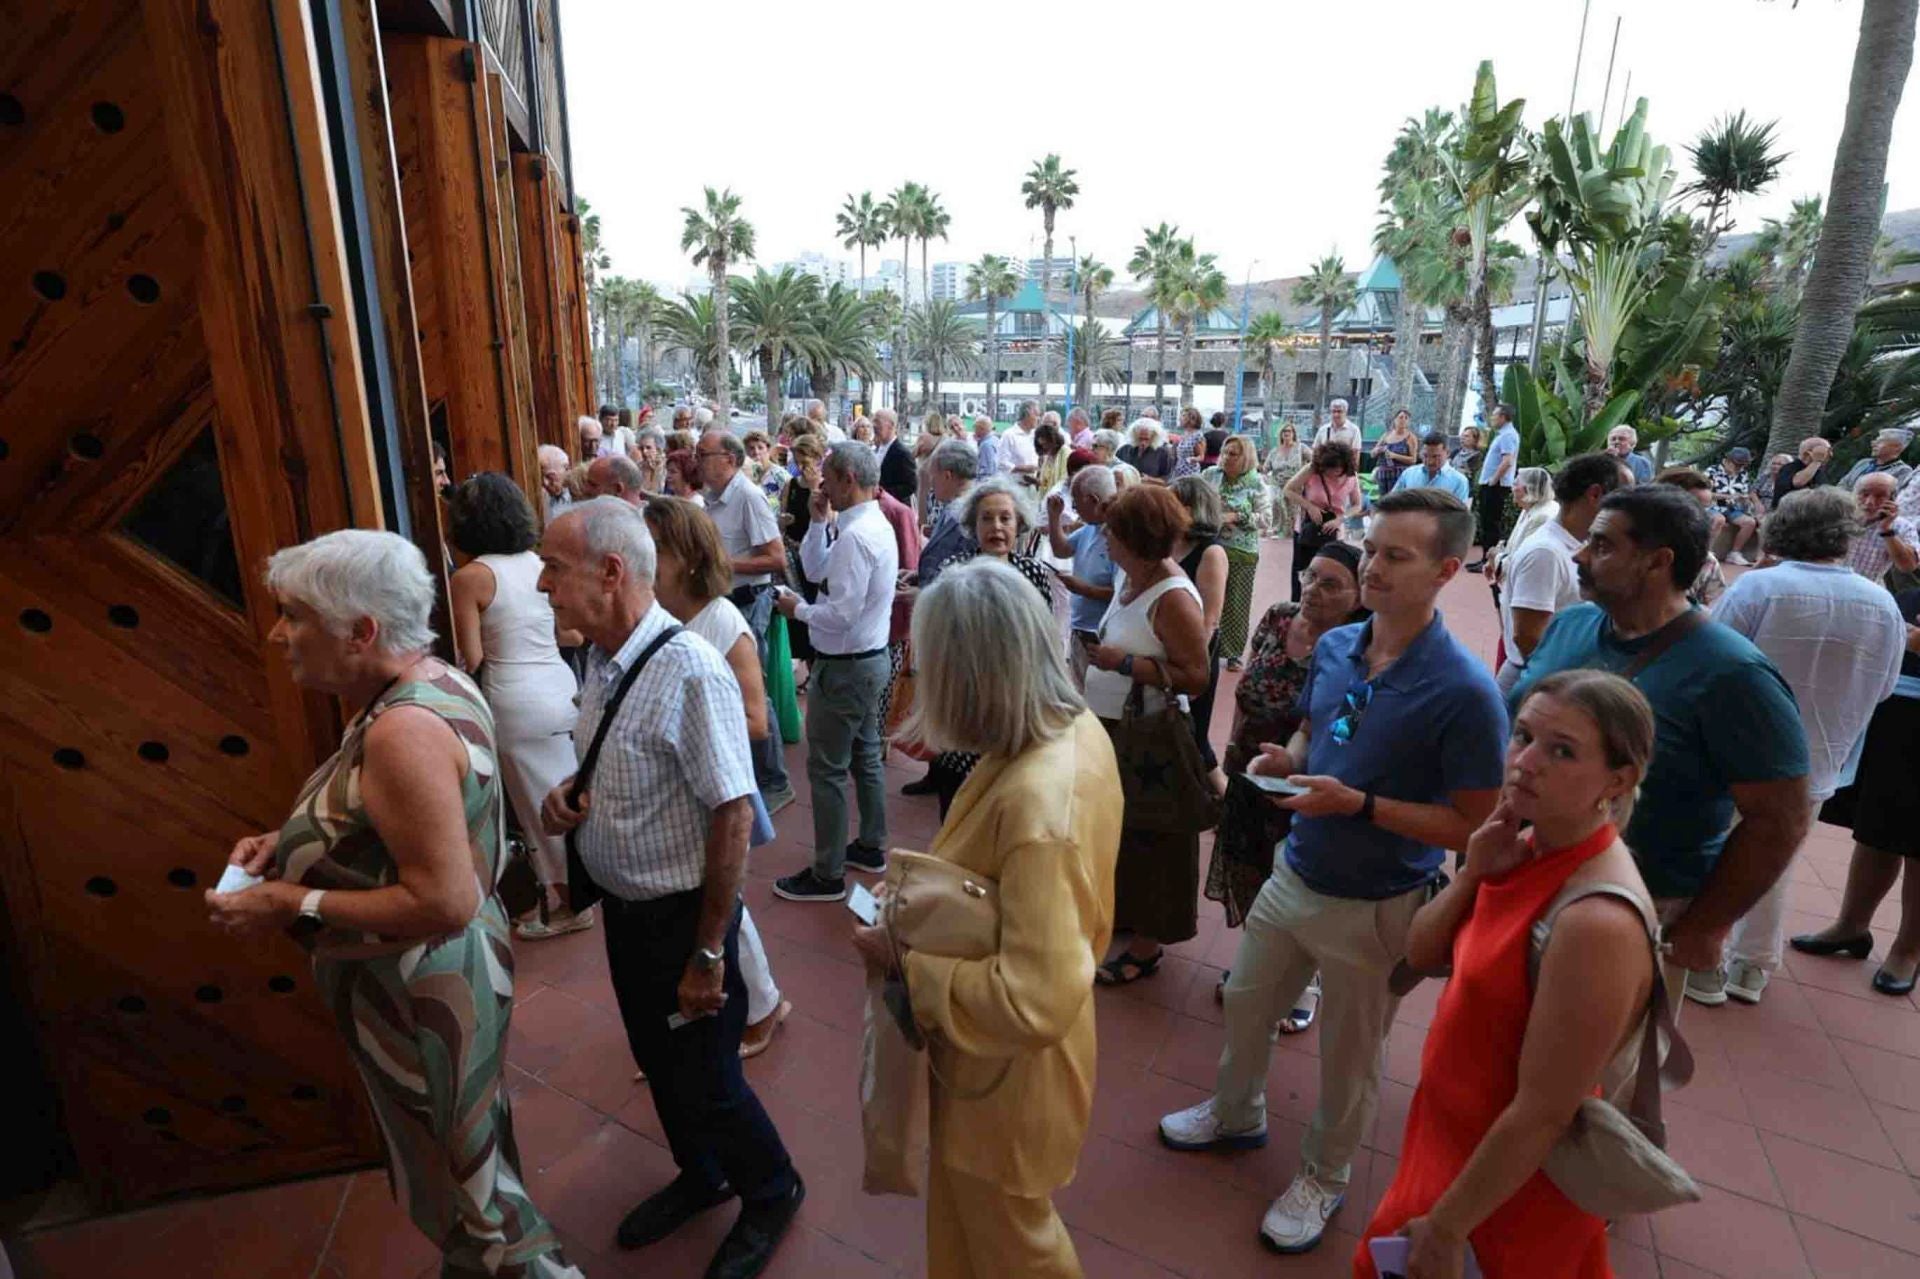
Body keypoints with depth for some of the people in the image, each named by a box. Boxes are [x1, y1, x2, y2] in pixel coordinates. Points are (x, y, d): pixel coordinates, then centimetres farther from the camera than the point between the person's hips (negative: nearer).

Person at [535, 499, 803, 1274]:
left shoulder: (689, 673, -29)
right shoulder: (602, 662, -2)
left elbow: (732, 816, -26)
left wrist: (708, 953, -20)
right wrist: (564, 799, -8)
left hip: (681, 913, -8)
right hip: (623, 905, 8)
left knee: (703, 1079, 11)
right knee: (657, 1061, 25)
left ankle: (771, 1192, 41)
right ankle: (701, 1176, 53)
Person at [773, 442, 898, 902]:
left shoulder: (855, 536, -23)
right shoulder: (874, 523, 9)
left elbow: (841, 615, -27)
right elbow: (816, 570, 14)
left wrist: (798, 609, -11)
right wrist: (820, 522, 3)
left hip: (844, 666, -10)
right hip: (869, 658, 10)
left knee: (827, 770, 0)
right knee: (866, 755, 20)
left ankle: (827, 875, 11)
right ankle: (871, 847, 36)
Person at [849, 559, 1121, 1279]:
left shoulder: (1034, 802, -38)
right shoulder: (1078, 729, -10)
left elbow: (1035, 1002, -37)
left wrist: (905, 962, -25)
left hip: (1008, 1069, -7)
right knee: (969, 1214, 32)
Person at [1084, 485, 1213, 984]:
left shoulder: (1172, 598, -25)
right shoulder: (1127, 574, 2)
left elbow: (1196, 678, -26)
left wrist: (1123, 662, -27)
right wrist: (1102, 650, 3)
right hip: (1111, 727, 9)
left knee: (1146, 837, 7)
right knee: (1117, 829, 23)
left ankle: (1147, 945, 25)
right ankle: (1123, 912, 44)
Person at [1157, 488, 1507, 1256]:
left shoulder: (1464, 691, -25)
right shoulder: (1333, 647, -6)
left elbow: (1475, 827, -20)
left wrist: (1360, 804, -29)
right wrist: (1283, 760, -11)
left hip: (1374, 908, -6)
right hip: (1294, 875, 6)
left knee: (1348, 1056, 18)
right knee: (1245, 1006, 24)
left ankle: (1324, 1177, 46)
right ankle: (1236, 1115, 52)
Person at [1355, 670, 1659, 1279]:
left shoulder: (1598, 923, -33)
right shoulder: (1529, 848, -7)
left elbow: (1541, 1115, -27)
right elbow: (1420, 952, 0)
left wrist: (1445, 1229, -16)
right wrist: (1474, 874, -17)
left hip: (1513, 1179, -7)